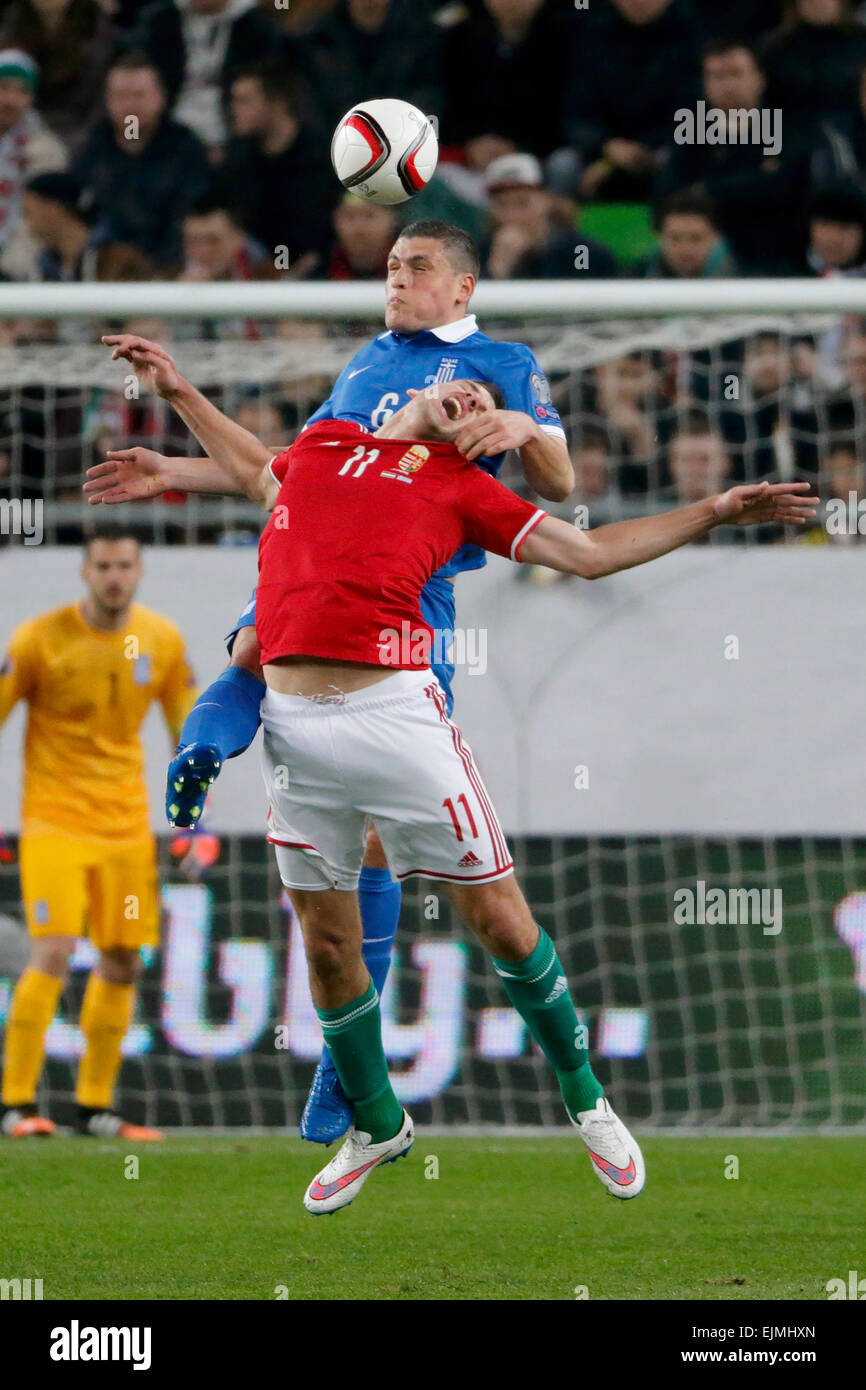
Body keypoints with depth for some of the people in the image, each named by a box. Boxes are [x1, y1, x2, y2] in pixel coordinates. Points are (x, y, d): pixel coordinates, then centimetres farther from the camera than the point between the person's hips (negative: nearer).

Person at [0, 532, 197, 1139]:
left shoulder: (161, 640, 2)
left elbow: (188, 726, 12)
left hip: (126, 824, 5)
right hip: (54, 820, -5)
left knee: (123, 963, 4)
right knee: (54, 954, -16)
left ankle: (95, 1106, 15)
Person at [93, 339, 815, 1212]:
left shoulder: (458, 487, 14)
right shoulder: (319, 445, 21)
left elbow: (587, 553, 16)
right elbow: (255, 472, 44)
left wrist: (714, 513, 13)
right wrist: (180, 393, 46)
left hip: (391, 709, -2)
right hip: (293, 722, 2)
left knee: (499, 918, -1)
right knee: (327, 944, 8)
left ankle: (583, 1098, 17)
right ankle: (376, 1125, 28)